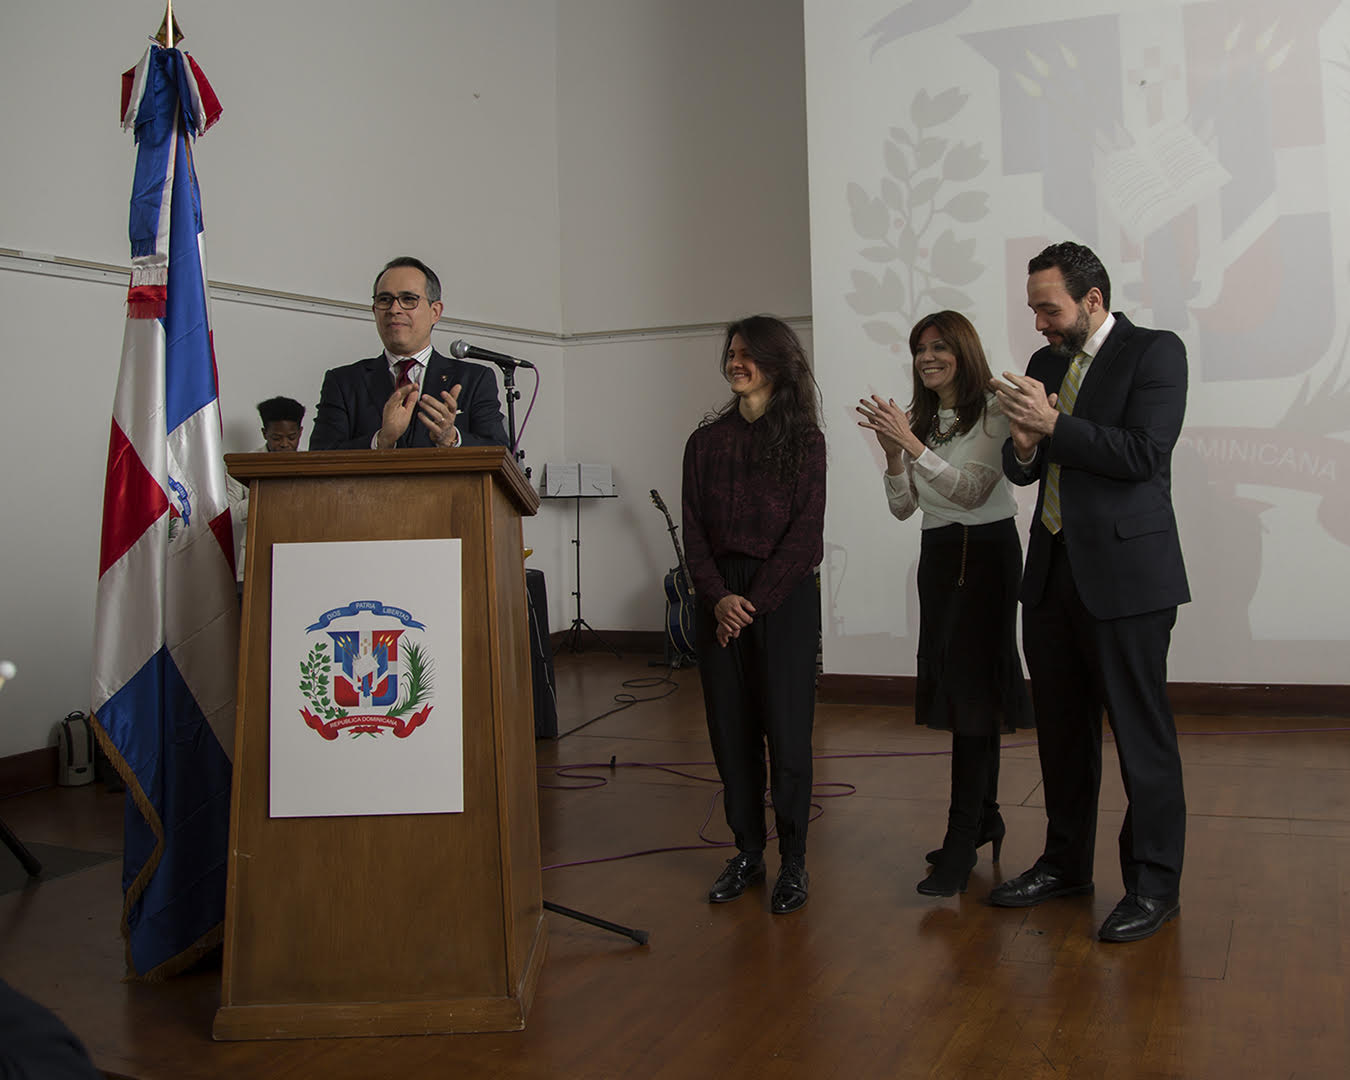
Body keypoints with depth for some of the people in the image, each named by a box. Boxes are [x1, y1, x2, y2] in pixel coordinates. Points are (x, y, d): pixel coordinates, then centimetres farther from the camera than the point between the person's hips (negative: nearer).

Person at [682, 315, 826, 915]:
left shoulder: (803, 438, 0)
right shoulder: (707, 439, 10)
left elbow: (805, 532, -6)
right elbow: (693, 528, 6)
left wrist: (755, 601, -10)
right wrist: (719, 596, -8)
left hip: (784, 595, -3)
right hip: (719, 597, 3)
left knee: (786, 726, -2)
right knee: (730, 726, 5)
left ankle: (793, 859, 9)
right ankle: (748, 850, 18)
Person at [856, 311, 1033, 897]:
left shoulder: (993, 412, -9)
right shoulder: (916, 419, 9)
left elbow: (971, 490, -18)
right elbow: (903, 507, 8)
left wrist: (911, 444, -25)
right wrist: (892, 452, -9)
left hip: (988, 552, -6)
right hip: (938, 556, 6)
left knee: (971, 692, -9)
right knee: (961, 691, 12)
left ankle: (960, 843, -6)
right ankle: (985, 818, 25)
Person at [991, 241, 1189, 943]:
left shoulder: (1155, 352, -6)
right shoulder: (1046, 364, 14)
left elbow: (1145, 452, -18)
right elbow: (1021, 470, 14)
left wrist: (1053, 425, -19)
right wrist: (1023, 444, -9)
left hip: (1124, 575, -7)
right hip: (1053, 571, 7)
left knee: (1141, 733, 0)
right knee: (1062, 727, 15)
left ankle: (1155, 884, 12)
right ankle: (1066, 862, 29)